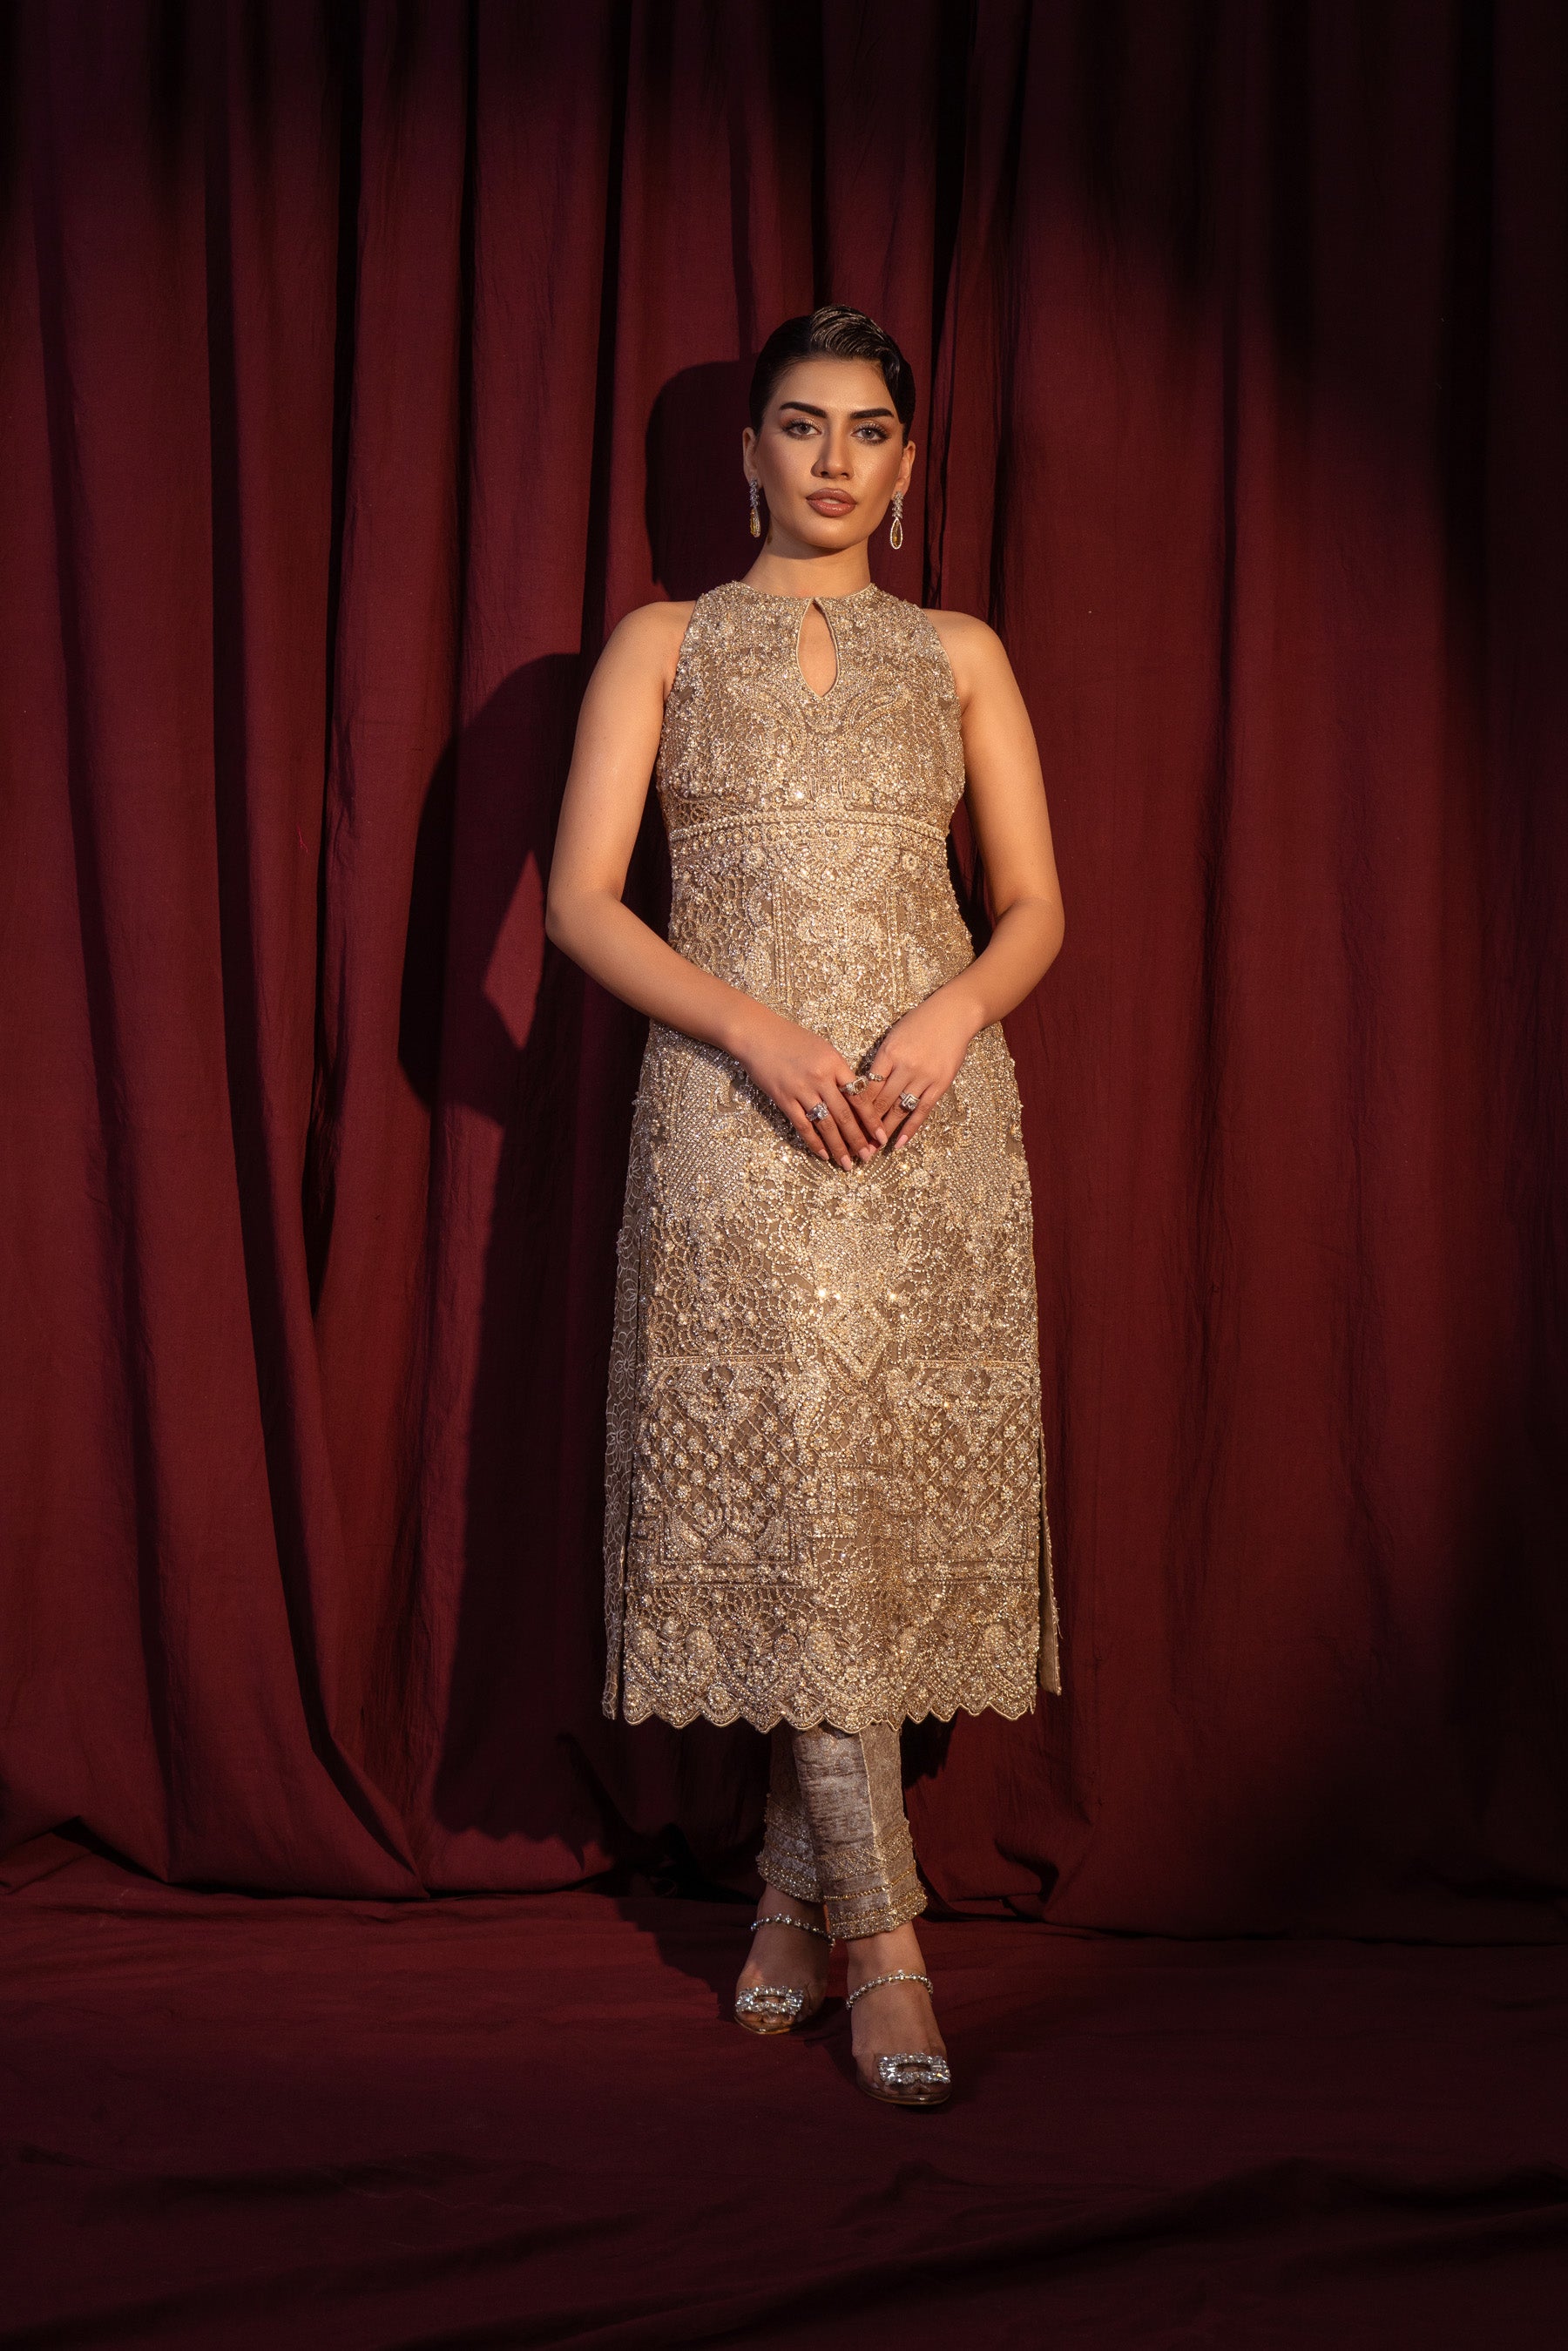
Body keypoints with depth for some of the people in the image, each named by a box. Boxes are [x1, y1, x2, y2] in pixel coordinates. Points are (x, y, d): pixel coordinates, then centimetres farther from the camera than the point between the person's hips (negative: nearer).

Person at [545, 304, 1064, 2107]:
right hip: (735, 1114, -2)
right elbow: (580, 901, -1)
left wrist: (948, 1017, -12)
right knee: (791, 1498, -7)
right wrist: (762, 1034, -14)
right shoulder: (664, 644, 8)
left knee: (887, 1496, 2)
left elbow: (1037, 907, 9)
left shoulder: (958, 656, 14)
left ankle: (797, 1879, 19)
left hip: (933, 1118, 2)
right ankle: (882, 1931, -1)